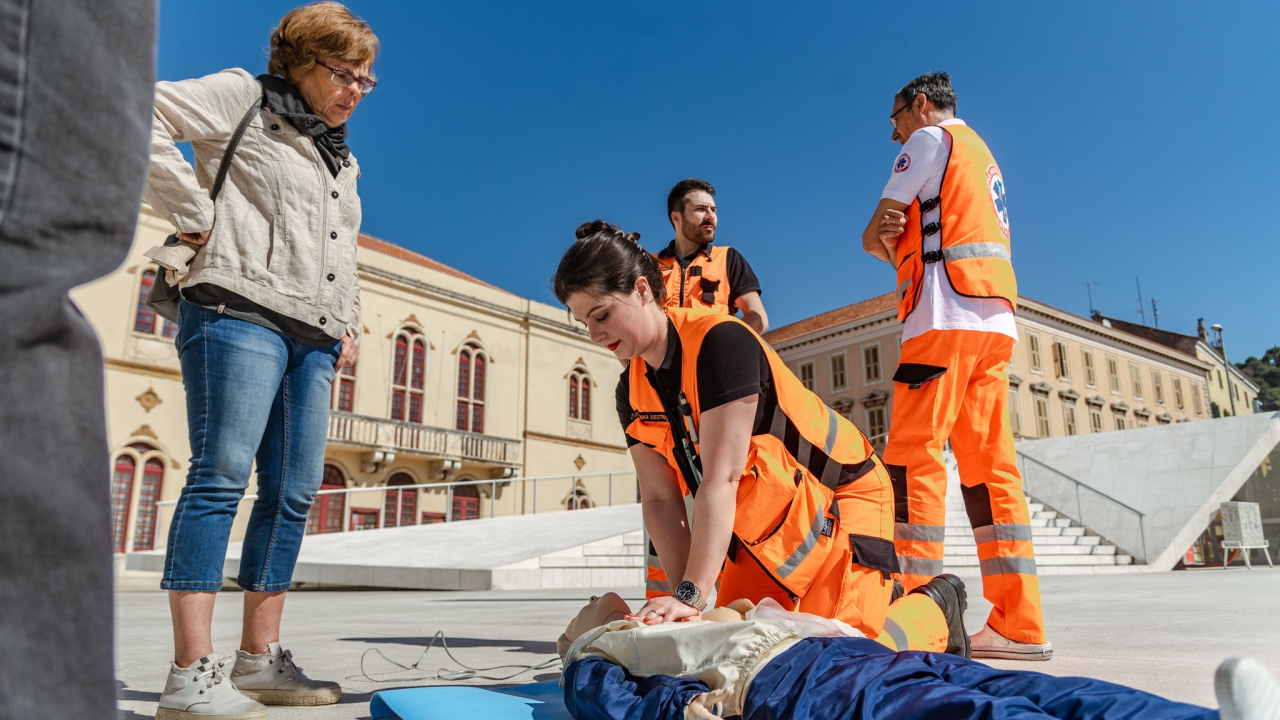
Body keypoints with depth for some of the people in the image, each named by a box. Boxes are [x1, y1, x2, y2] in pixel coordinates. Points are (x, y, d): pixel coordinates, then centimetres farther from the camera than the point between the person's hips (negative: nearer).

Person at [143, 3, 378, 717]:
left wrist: (348, 324, 20)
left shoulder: (344, 161, 29)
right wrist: (196, 211, -8)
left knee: (295, 493, 2)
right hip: (242, 312, -7)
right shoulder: (243, 99, 8)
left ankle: (259, 659, 9)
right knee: (222, 473, -14)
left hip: (315, 337, 8)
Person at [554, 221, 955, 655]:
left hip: (838, 498, -7)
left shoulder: (720, 341, -27)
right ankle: (875, 600, 23)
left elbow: (721, 479, -32)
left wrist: (692, 594, -34)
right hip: (763, 524, 8)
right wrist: (682, 595, -14)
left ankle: (932, 607, 15)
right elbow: (658, 499, -5)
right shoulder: (631, 390, -3)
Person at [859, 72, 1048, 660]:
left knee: (913, 455, -12)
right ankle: (1018, 623, 1)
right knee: (989, 462, 2)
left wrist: (885, 238, 20)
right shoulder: (982, 155, 31)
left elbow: (873, 236, 2)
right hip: (996, 320, 9)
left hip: (947, 315, -8)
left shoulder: (930, 137, 6)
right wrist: (906, 246, 5)